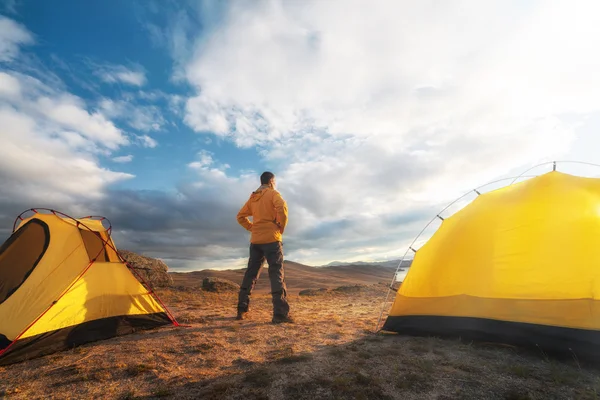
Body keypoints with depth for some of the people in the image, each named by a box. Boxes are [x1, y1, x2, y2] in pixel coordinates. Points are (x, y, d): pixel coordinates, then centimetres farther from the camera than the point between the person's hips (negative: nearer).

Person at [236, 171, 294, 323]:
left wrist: (252, 228, 14)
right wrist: (281, 227, -9)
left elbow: (240, 216, 19)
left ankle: (242, 310, 16)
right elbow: (282, 208, -21)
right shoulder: (273, 193, -2)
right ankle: (280, 313, -9)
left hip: (255, 240, 6)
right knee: (276, 274, -6)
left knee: (251, 273, 12)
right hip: (271, 238, -6)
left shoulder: (253, 197, 18)